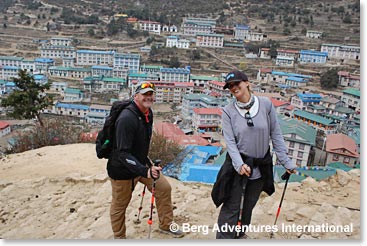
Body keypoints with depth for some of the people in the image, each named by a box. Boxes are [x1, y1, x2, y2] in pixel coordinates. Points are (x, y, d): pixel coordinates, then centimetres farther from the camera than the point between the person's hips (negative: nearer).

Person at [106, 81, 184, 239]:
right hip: (122, 169, -8)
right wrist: (145, 171, -41)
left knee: (164, 188, 8)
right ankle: (119, 237, 34)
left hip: (141, 164, 8)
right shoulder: (127, 118, -29)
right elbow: (123, 154, -32)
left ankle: (166, 225, 27)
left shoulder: (148, 113, -2)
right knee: (119, 206, 9)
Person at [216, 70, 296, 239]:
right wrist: (239, 164, -26)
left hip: (261, 167, 2)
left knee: (248, 205, 17)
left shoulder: (266, 104, -6)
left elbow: (276, 135, -1)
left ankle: (240, 234, 40)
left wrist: (286, 161, -1)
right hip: (238, 165, -2)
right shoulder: (228, 111, -8)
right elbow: (230, 142, -12)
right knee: (231, 207, 0)